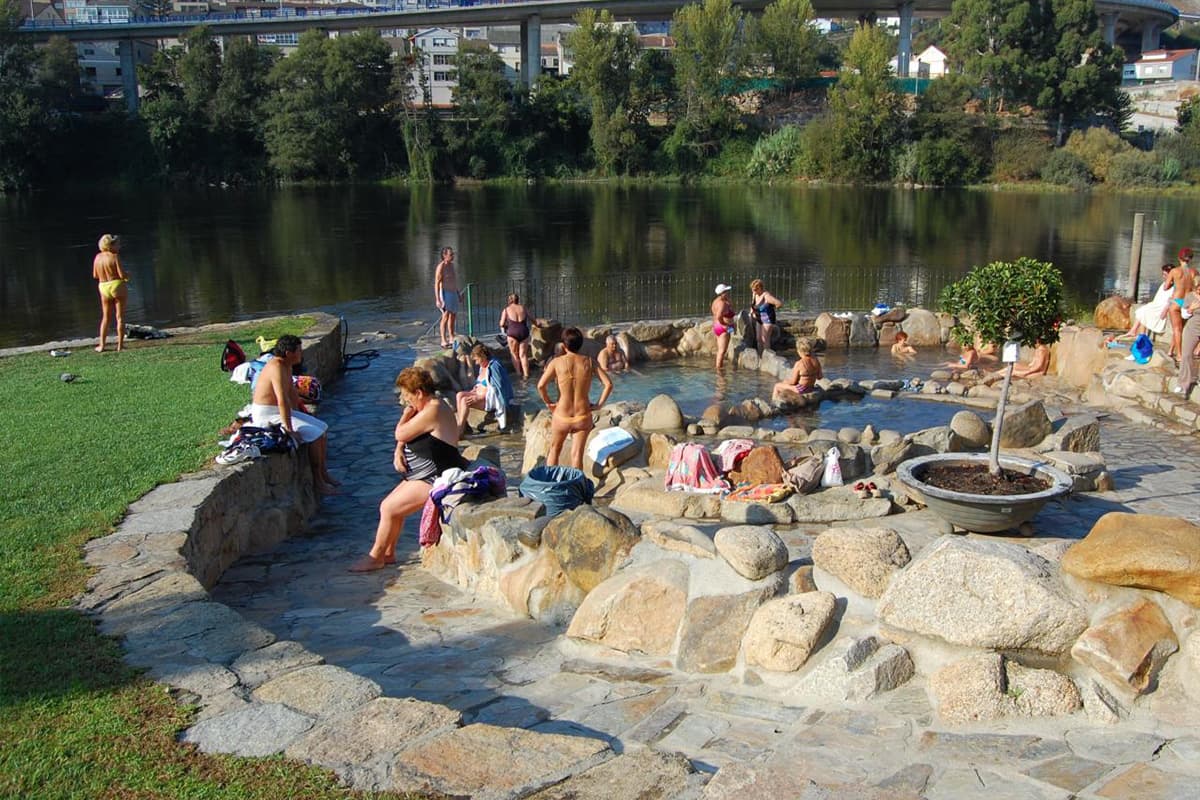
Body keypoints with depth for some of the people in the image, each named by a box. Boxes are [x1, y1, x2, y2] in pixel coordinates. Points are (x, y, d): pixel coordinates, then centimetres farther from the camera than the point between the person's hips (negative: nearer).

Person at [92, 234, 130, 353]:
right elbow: (122, 274, -18)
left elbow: (95, 275, 10)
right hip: (118, 286, -5)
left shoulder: (98, 257, 4)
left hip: (104, 288, 5)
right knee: (120, 317, 3)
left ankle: (102, 345, 13)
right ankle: (120, 345, 2)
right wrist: (127, 275, 3)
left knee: (105, 318, 16)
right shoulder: (115, 257, -13)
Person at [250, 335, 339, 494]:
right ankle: (318, 482, -7)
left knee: (322, 427, 9)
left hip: (278, 411, 11)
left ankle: (323, 473, 16)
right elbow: (282, 400, -32)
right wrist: (289, 429, -31)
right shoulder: (277, 368, -26)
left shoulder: (287, 366, 7)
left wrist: (302, 413, 13)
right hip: (267, 415, -11)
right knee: (314, 434, -17)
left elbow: (293, 393, 17)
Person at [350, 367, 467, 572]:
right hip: (422, 476, 11)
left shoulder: (432, 412, -22)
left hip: (433, 481, -11)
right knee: (390, 505, 11)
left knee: (388, 509, -8)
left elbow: (400, 434, -18)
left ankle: (375, 557, 6)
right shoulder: (430, 407, 11)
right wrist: (398, 450, -2)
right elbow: (404, 436, 17)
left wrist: (406, 414, -3)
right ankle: (388, 553, 22)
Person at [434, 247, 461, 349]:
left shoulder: (451, 265, 13)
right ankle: (443, 341, -17)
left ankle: (452, 339, 23)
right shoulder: (441, 267, -14)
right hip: (445, 294, -9)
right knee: (446, 316, -14)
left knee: (453, 316, 14)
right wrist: (437, 299, -23)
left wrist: (458, 294, 24)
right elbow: (437, 284, -17)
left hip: (453, 293, 9)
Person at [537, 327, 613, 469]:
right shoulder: (589, 362, -1)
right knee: (577, 455, 10)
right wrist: (599, 405, 0)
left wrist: (548, 403, 0)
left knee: (554, 450, 21)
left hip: (562, 416, -1)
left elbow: (541, 385, -16)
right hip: (583, 417, 1)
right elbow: (608, 384, -8)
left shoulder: (557, 362, -7)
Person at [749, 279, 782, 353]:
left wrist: (772, 309, -13)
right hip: (760, 319, 9)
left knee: (765, 339, -11)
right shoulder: (755, 294, 2)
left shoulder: (766, 296, -24)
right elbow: (753, 305, 24)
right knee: (759, 339, 8)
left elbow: (780, 303, -30)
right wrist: (754, 313, 8)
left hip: (768, 319, -9)